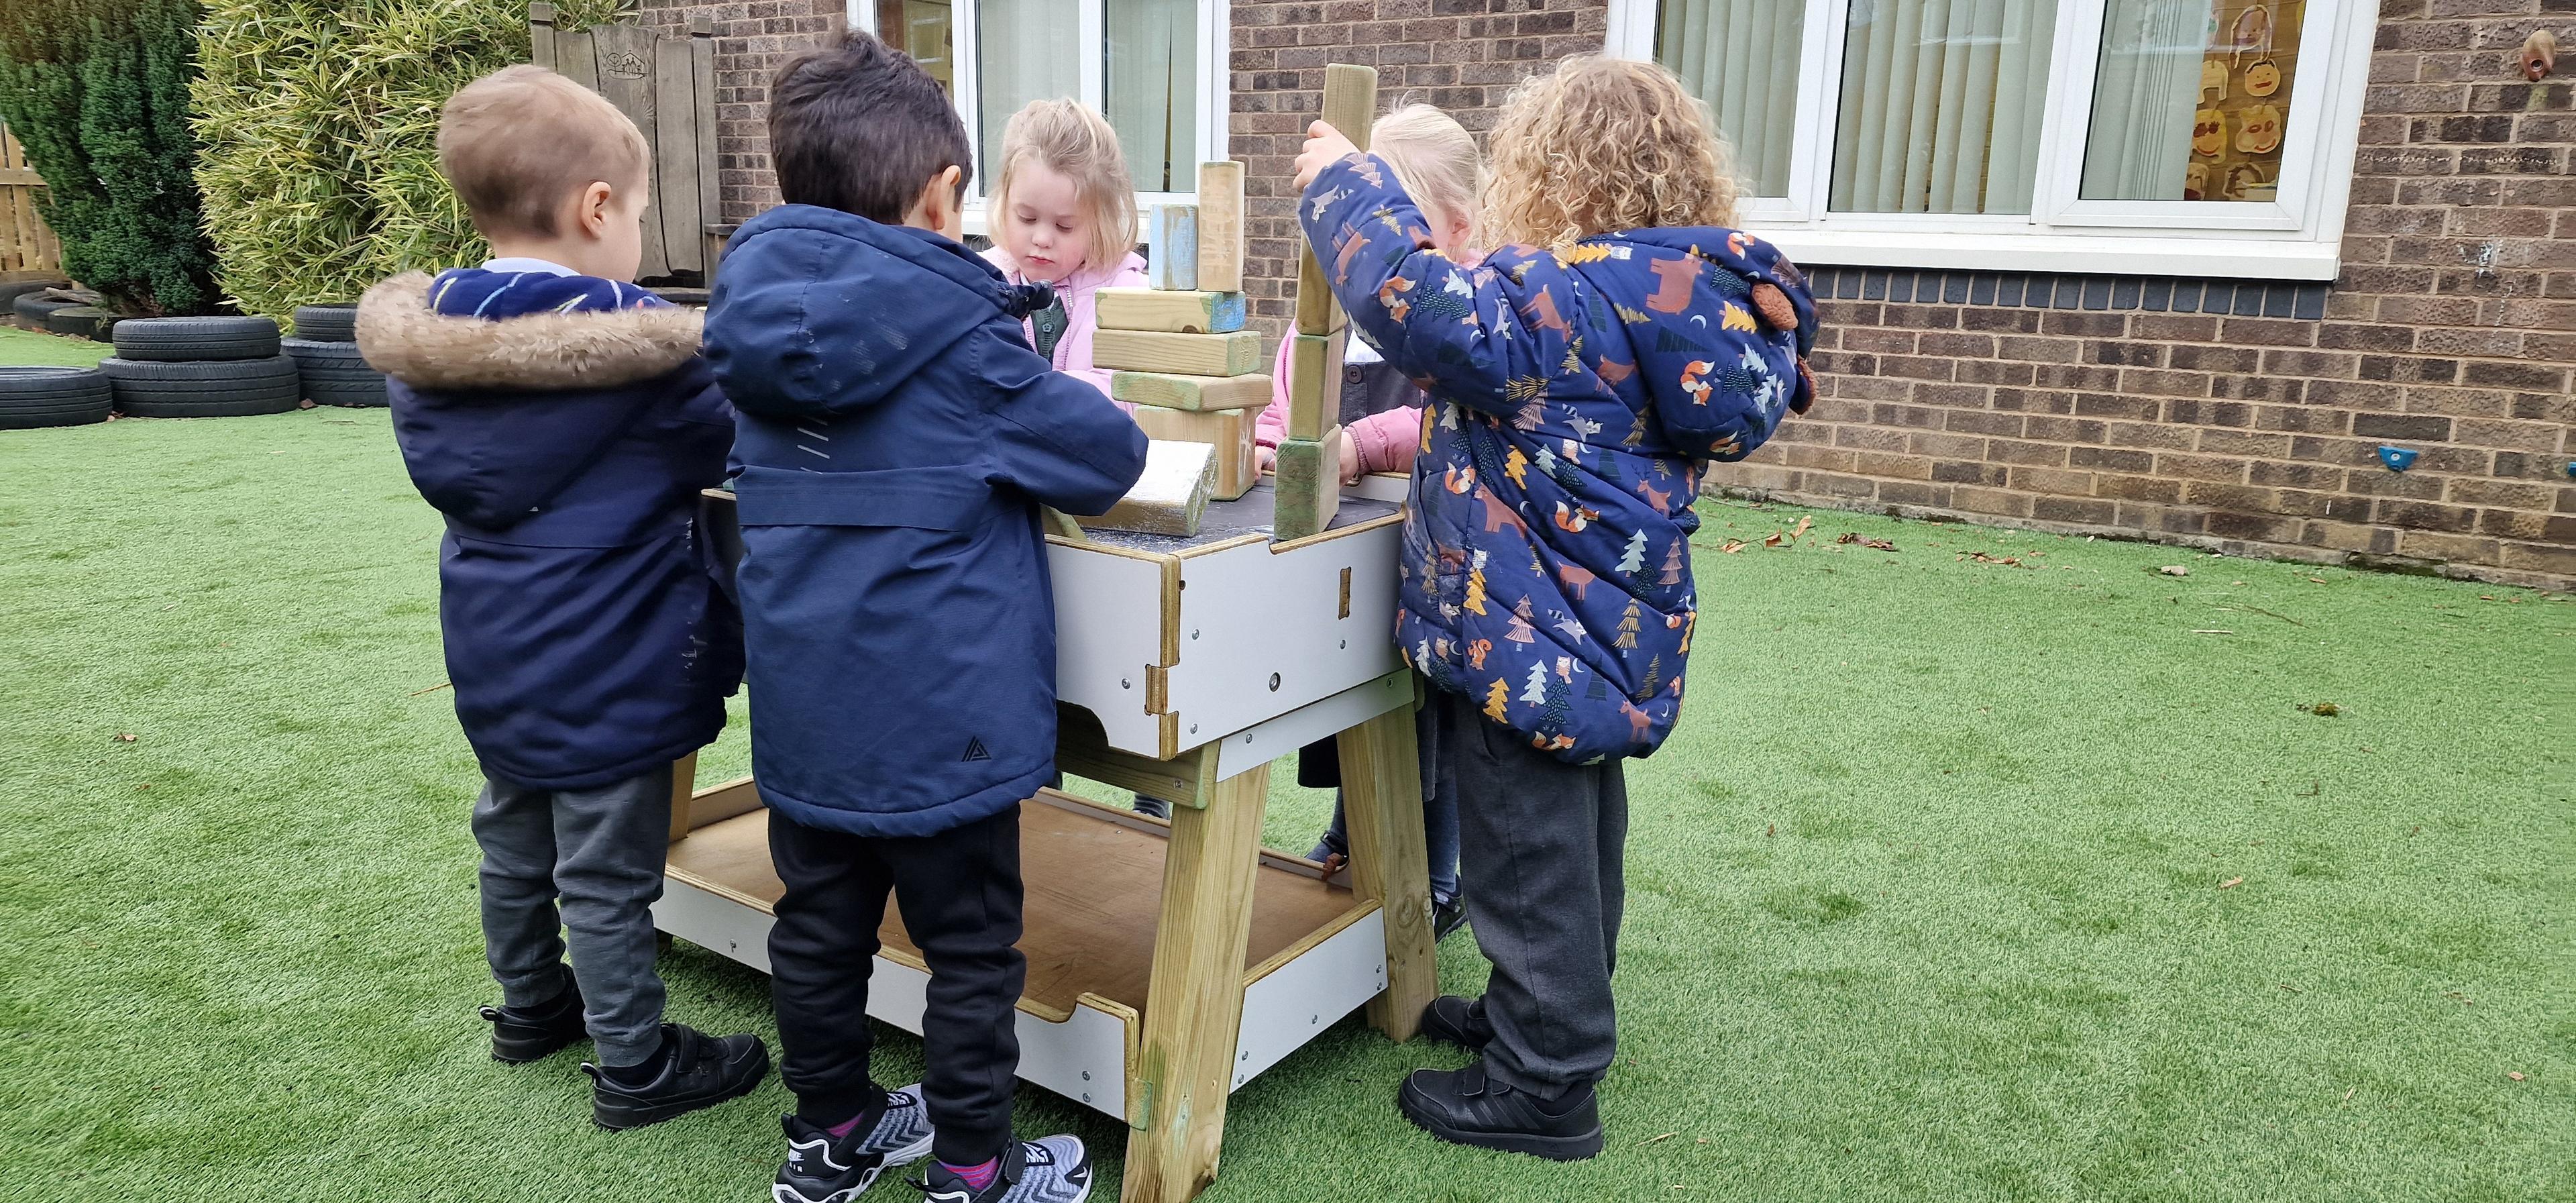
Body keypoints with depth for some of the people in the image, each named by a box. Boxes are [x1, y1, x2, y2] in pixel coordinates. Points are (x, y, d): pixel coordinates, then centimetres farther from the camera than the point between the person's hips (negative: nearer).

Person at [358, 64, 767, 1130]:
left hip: (493, 660, 7)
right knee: (606, 875, 3)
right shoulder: (639, 346, -20)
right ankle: (635, 1067, 17)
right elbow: (735, 446, -6)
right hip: (604, 671, -7)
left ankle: (530, 1004, 41)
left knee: (514, 838, 23)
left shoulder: (421, 340, 0)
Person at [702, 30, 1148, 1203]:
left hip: (803, 708, 6)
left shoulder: (760, 327, 4)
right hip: (938, 713, -6)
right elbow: (1110, 454, -9)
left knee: (819, 931, 18)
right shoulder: (960, 336, -14)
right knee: (970, 950, 8)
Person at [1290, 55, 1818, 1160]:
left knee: (1528, 861, 5)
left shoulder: (1575, 297, -23)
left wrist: (1345, 183, -20)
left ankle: (1545, 1088, 20)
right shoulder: (1673, 295, 7)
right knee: (1572, 839, 24)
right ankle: (1554, 1015, 44)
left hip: (1528, 642, -10)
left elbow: (1425, 307, -35)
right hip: (1600, 639, 10)